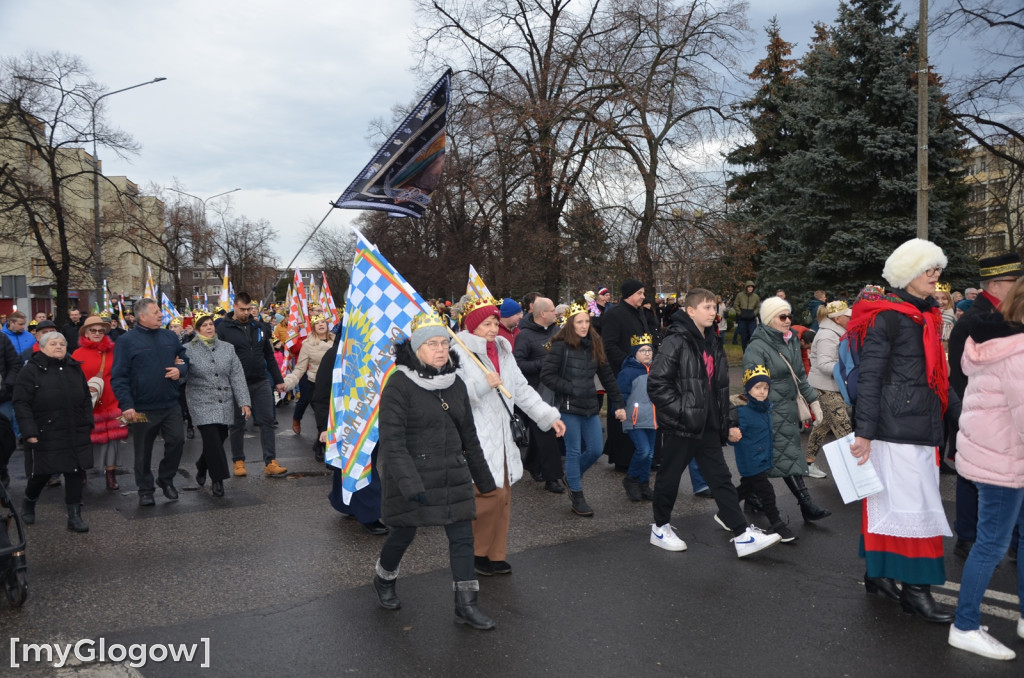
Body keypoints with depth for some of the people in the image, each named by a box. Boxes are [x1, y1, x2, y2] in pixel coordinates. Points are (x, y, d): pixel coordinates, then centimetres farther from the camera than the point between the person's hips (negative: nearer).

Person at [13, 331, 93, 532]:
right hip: (45, 436, -4)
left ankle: (74, 516, 10)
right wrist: (29, 431, -16)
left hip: (75, 435, 4)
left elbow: (86, 398, 16)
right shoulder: (31, 370, -6)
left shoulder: (74, 368, 10)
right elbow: (21, 403, -10)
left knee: (74, 472, 2)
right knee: (42, 473, 6)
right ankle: (28, 503, 37)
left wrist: (88, 423, 7)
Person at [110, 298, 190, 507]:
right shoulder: (127, 341, -7)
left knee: (177, 440, 0)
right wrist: (126, 405, -17)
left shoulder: (170, 337, 8)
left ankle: (166, 479, 23)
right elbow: (118, 377, -9)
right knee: (143, 452, 7)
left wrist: (180, 369, -4)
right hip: (142, 408, -4)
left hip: (170, 405, 4)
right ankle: (145, 491, 22)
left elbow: (184, 358, 20)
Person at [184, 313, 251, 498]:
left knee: (220, 438, 11)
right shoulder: (189, 349, -2)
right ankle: (217, 480, 2)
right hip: (202, 404, -4)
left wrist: (244, 402, -1)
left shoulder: (227, 348, 7)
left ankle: (202, 467, 38)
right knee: (212, 440, -10)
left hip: (225, 404, 4)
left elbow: (237, 376, 4)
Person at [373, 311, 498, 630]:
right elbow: (392, 441, -18)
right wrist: (411, 484, -25)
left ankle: (466, 604, 12)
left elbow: (469, 435, 14)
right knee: (404, 532, 10)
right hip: (410, 473, -5)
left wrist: (484, 479, 16)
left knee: (462, 535, 2)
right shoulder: (399, 385, -13)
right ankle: (384, 579, 41)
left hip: (452, 473, 5)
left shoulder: (455, 384, 7)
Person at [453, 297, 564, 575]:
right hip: (476, 439, -8)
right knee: (490, 494, -11)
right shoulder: (459, 353, -10)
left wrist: (549, 415, 10)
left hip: (502, 437, 8)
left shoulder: (503, 351, 14)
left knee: (503, 497, 10)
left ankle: (495, 555, 23)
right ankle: (475, 552, 11)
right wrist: (482, 384, -23)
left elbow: (522, 390, 15)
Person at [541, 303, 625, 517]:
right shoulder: (561, 346, -8)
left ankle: (572, 477, 33)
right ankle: (577, 498, 14)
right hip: (569, 407, -5)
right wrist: (571, 389, -15)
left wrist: (619, 404, 7)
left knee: (595, 450, 6)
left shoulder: (594, 345, 8)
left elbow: (607, 377, 10)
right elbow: (546, 375, -12)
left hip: (590, 406, 5)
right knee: (574, 452, 1)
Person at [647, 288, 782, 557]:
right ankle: (660, 527, 25)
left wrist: (725, 424, 16)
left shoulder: (714, 344, 12)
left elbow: (721, 388, 18)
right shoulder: (676, 343, -14)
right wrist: (680, 411, -20)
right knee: (669, 478, 8)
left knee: (722, 479, 7)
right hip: (680, 427, -7)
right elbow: (656, 384, -19)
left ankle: (743, 535, 10)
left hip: (708, 427, 7)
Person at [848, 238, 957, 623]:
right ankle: (915, 590, 5)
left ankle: (878, 573, 25)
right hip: (895, 429, -9)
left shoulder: (926, 316, 15)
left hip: (922, 428, 9)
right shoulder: (886, 316, -12)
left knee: (887, 502, 14)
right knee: (911, 506, -4)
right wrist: (863, 432, -18)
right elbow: (869, 377, -15)